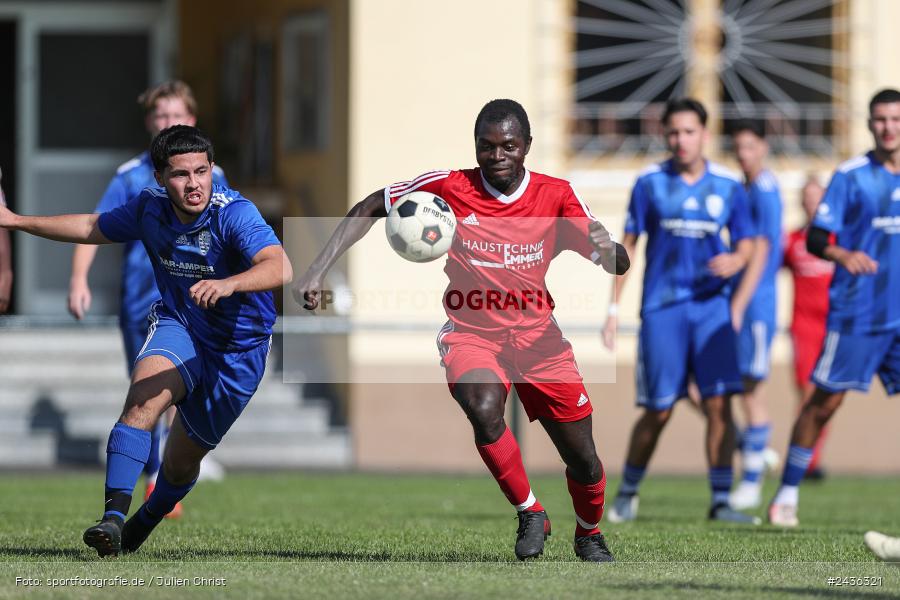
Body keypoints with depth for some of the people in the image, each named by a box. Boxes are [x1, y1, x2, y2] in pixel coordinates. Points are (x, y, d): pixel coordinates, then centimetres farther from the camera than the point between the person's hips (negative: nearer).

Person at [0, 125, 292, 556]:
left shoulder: (234, 213, -26)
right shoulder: (150, 208, -8)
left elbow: (279, 268, -42)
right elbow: (94, 228, 11)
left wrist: (228, 284, -61)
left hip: (238, 348, -2)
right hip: (177, 325, 3)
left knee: (182, 462, 11)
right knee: (143, 398, -31)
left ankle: (143, 524, 43)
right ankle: (113, 517, -38)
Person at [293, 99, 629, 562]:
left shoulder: (556, 196, -6)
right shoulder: (449, 188, -10)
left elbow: (616, 265, -6)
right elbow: (369, 209, -1)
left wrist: (606, 249, -31)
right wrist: (319, 269, -11)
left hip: (536, 333, 2)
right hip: (470, 332, -2)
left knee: (583, 461, 1)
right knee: (484, 409, -34)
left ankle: (589, 534, 35)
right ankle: (530, 514, -12)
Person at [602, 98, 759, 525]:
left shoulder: (727, 186, 3)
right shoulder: (650, 182, 0)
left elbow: (746, 244, 11)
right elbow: (628, 244, 5)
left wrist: (736, 259, -13)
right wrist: (613, 308, 1)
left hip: (711, 304, 1)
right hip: (661, 308, -1)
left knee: (719, 402, -11)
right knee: (659, 411, 0)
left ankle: (721, 501, -6)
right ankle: (626, 494, 20)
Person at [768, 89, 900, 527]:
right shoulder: (850, 176, -3)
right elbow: (814, 239, -7)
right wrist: (842, 254, -26)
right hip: (856, 311, -4)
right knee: (826, 401, -1)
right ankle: (787, 495, 9)